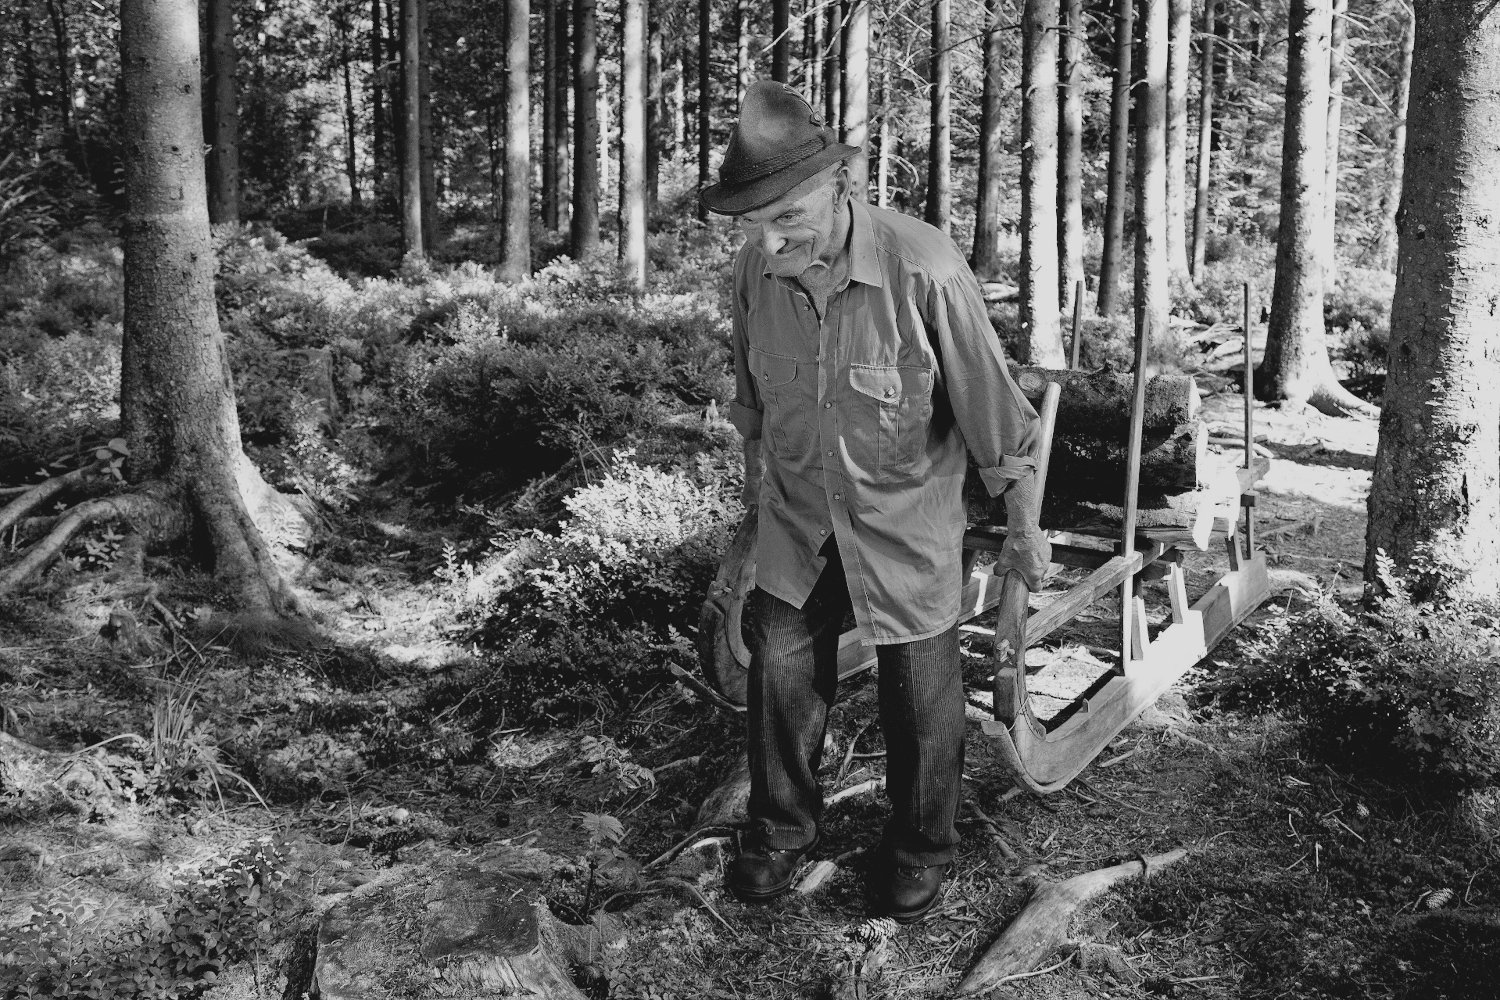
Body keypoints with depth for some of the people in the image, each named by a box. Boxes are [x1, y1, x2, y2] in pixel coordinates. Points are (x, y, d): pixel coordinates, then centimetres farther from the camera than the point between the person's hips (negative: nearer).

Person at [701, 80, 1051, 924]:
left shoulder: (924, 269, -27)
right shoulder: (757, 269, -12)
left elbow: (992, 408, -16)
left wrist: (1025, 530, -7)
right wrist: (757, 492, 19)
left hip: (907, 529, -3)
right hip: (796, 527, 4)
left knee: (921, 702, 11)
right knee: (783, 679, 8)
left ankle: (921, 852, 33)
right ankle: (781, 834, 31)